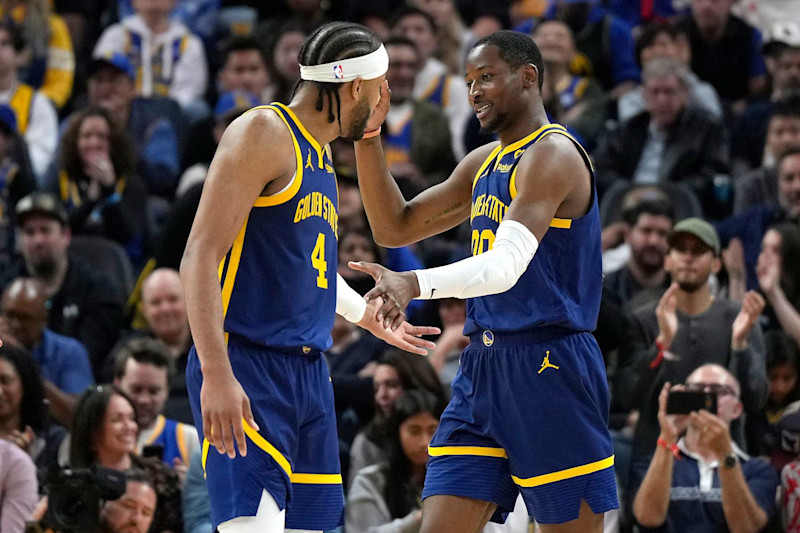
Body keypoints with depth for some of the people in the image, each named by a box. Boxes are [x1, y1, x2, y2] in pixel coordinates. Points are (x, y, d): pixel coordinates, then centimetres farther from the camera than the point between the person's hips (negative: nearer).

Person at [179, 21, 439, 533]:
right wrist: (216, 374, -25)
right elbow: (201, 257, -16)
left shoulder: (321, 155, 19)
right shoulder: (264, 133, -9)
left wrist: (373, 320, 48)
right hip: (247, 368, -9)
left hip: (309, 373, 9)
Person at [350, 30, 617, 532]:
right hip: (484, 367, 9)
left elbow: (506, 267, -26)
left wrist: (415, 284, -42)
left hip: (548, 368, -8)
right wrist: (368, 136, 10)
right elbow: (396, 228, 21)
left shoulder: (552, 154, -12)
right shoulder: (483, 164, 18)